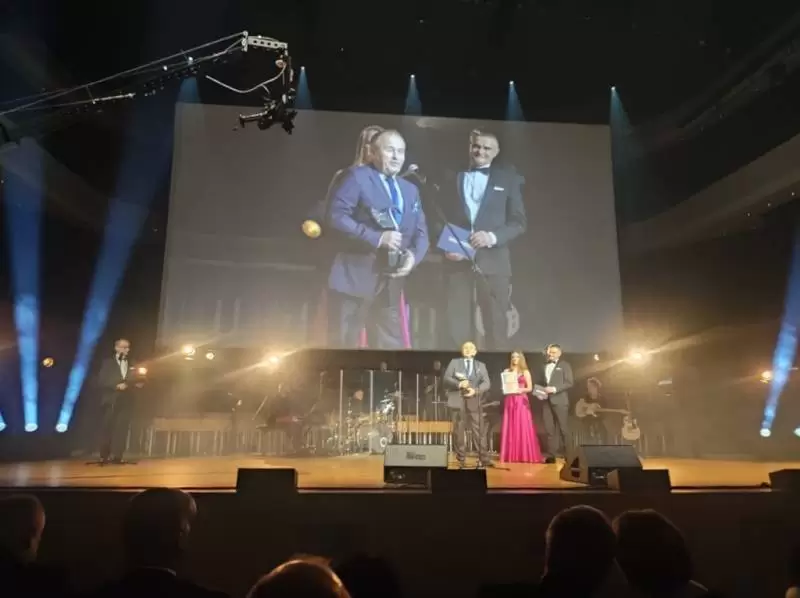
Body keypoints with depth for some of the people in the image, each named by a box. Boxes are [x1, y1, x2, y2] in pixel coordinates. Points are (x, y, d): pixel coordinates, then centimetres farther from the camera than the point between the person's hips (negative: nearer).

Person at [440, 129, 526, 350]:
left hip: (493, 261, -1)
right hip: (457, 260, 1)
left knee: (496, 324, 1)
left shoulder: (508, 179, 12)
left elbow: (519, 221, 5)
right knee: (458, 325, 1)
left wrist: (493, 237, -12)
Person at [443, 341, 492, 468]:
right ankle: (461, 460, 8)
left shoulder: (481, 365, 16)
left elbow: (486, 383, 4)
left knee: (480, 431, -3)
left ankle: (484, 459, 1)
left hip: (475, 402, 1)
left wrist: (475, 390, -15)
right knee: (458, 432, 0)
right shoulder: (454, 362, 12)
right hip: (458, 401, -1)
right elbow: (445, 379, 1)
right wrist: (459, 384, -16)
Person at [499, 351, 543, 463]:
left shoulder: (525, 372, 5)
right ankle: (510, 455, 6)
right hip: (509, 401, 2)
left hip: (521, 401, -2)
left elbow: (530, 388, 2)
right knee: (510, 428, 2)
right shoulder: (507, 372, 10)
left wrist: (521, 390, -15)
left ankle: (525, 455, 2)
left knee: (523, 427, -4)